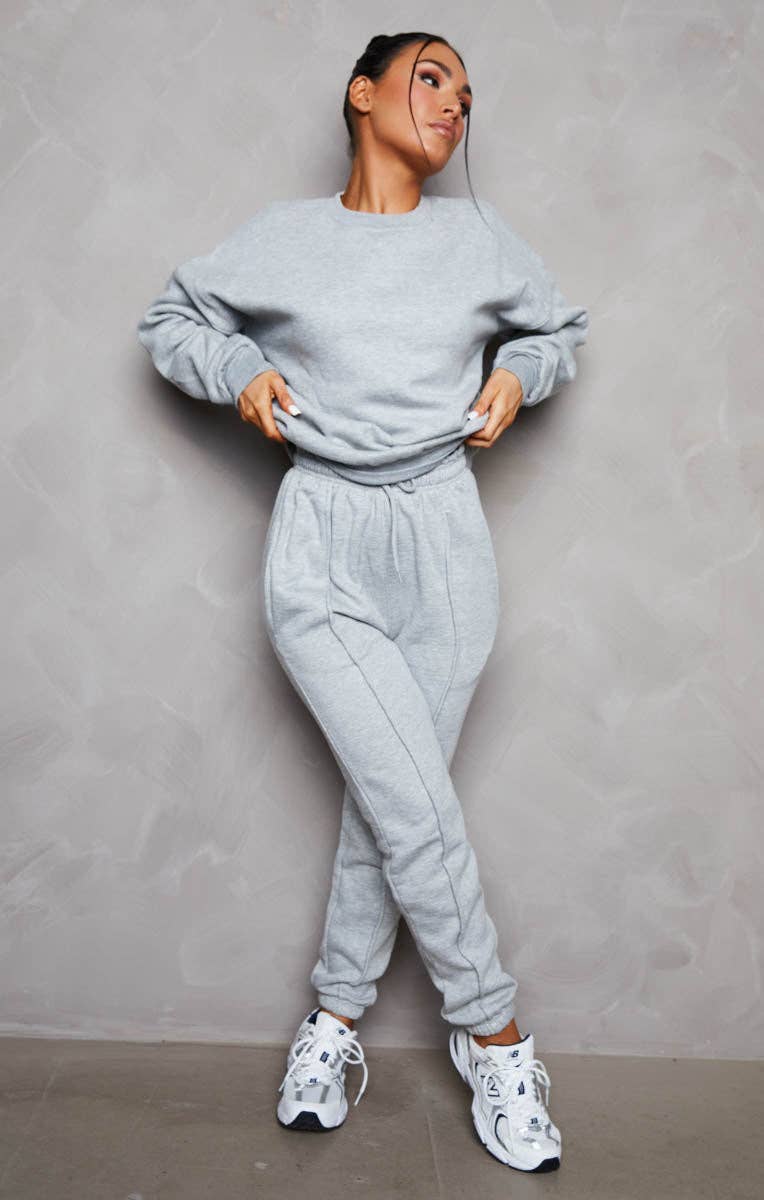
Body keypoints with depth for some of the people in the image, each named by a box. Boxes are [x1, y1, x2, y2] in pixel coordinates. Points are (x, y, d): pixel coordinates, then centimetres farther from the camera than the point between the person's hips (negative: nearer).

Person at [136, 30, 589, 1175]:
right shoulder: (284, 234, 5)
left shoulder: (480, 238, 10)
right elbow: (171, 320, 16)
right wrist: (241, 373, -2)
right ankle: (494, 1034, 14)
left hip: (445, 541, 3)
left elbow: (560, 326, 25)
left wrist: (517, 374, 5)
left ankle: (336, 1016, 26)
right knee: (417, 808, -7)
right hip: (322, 543, -2)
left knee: (391, 801, 6)